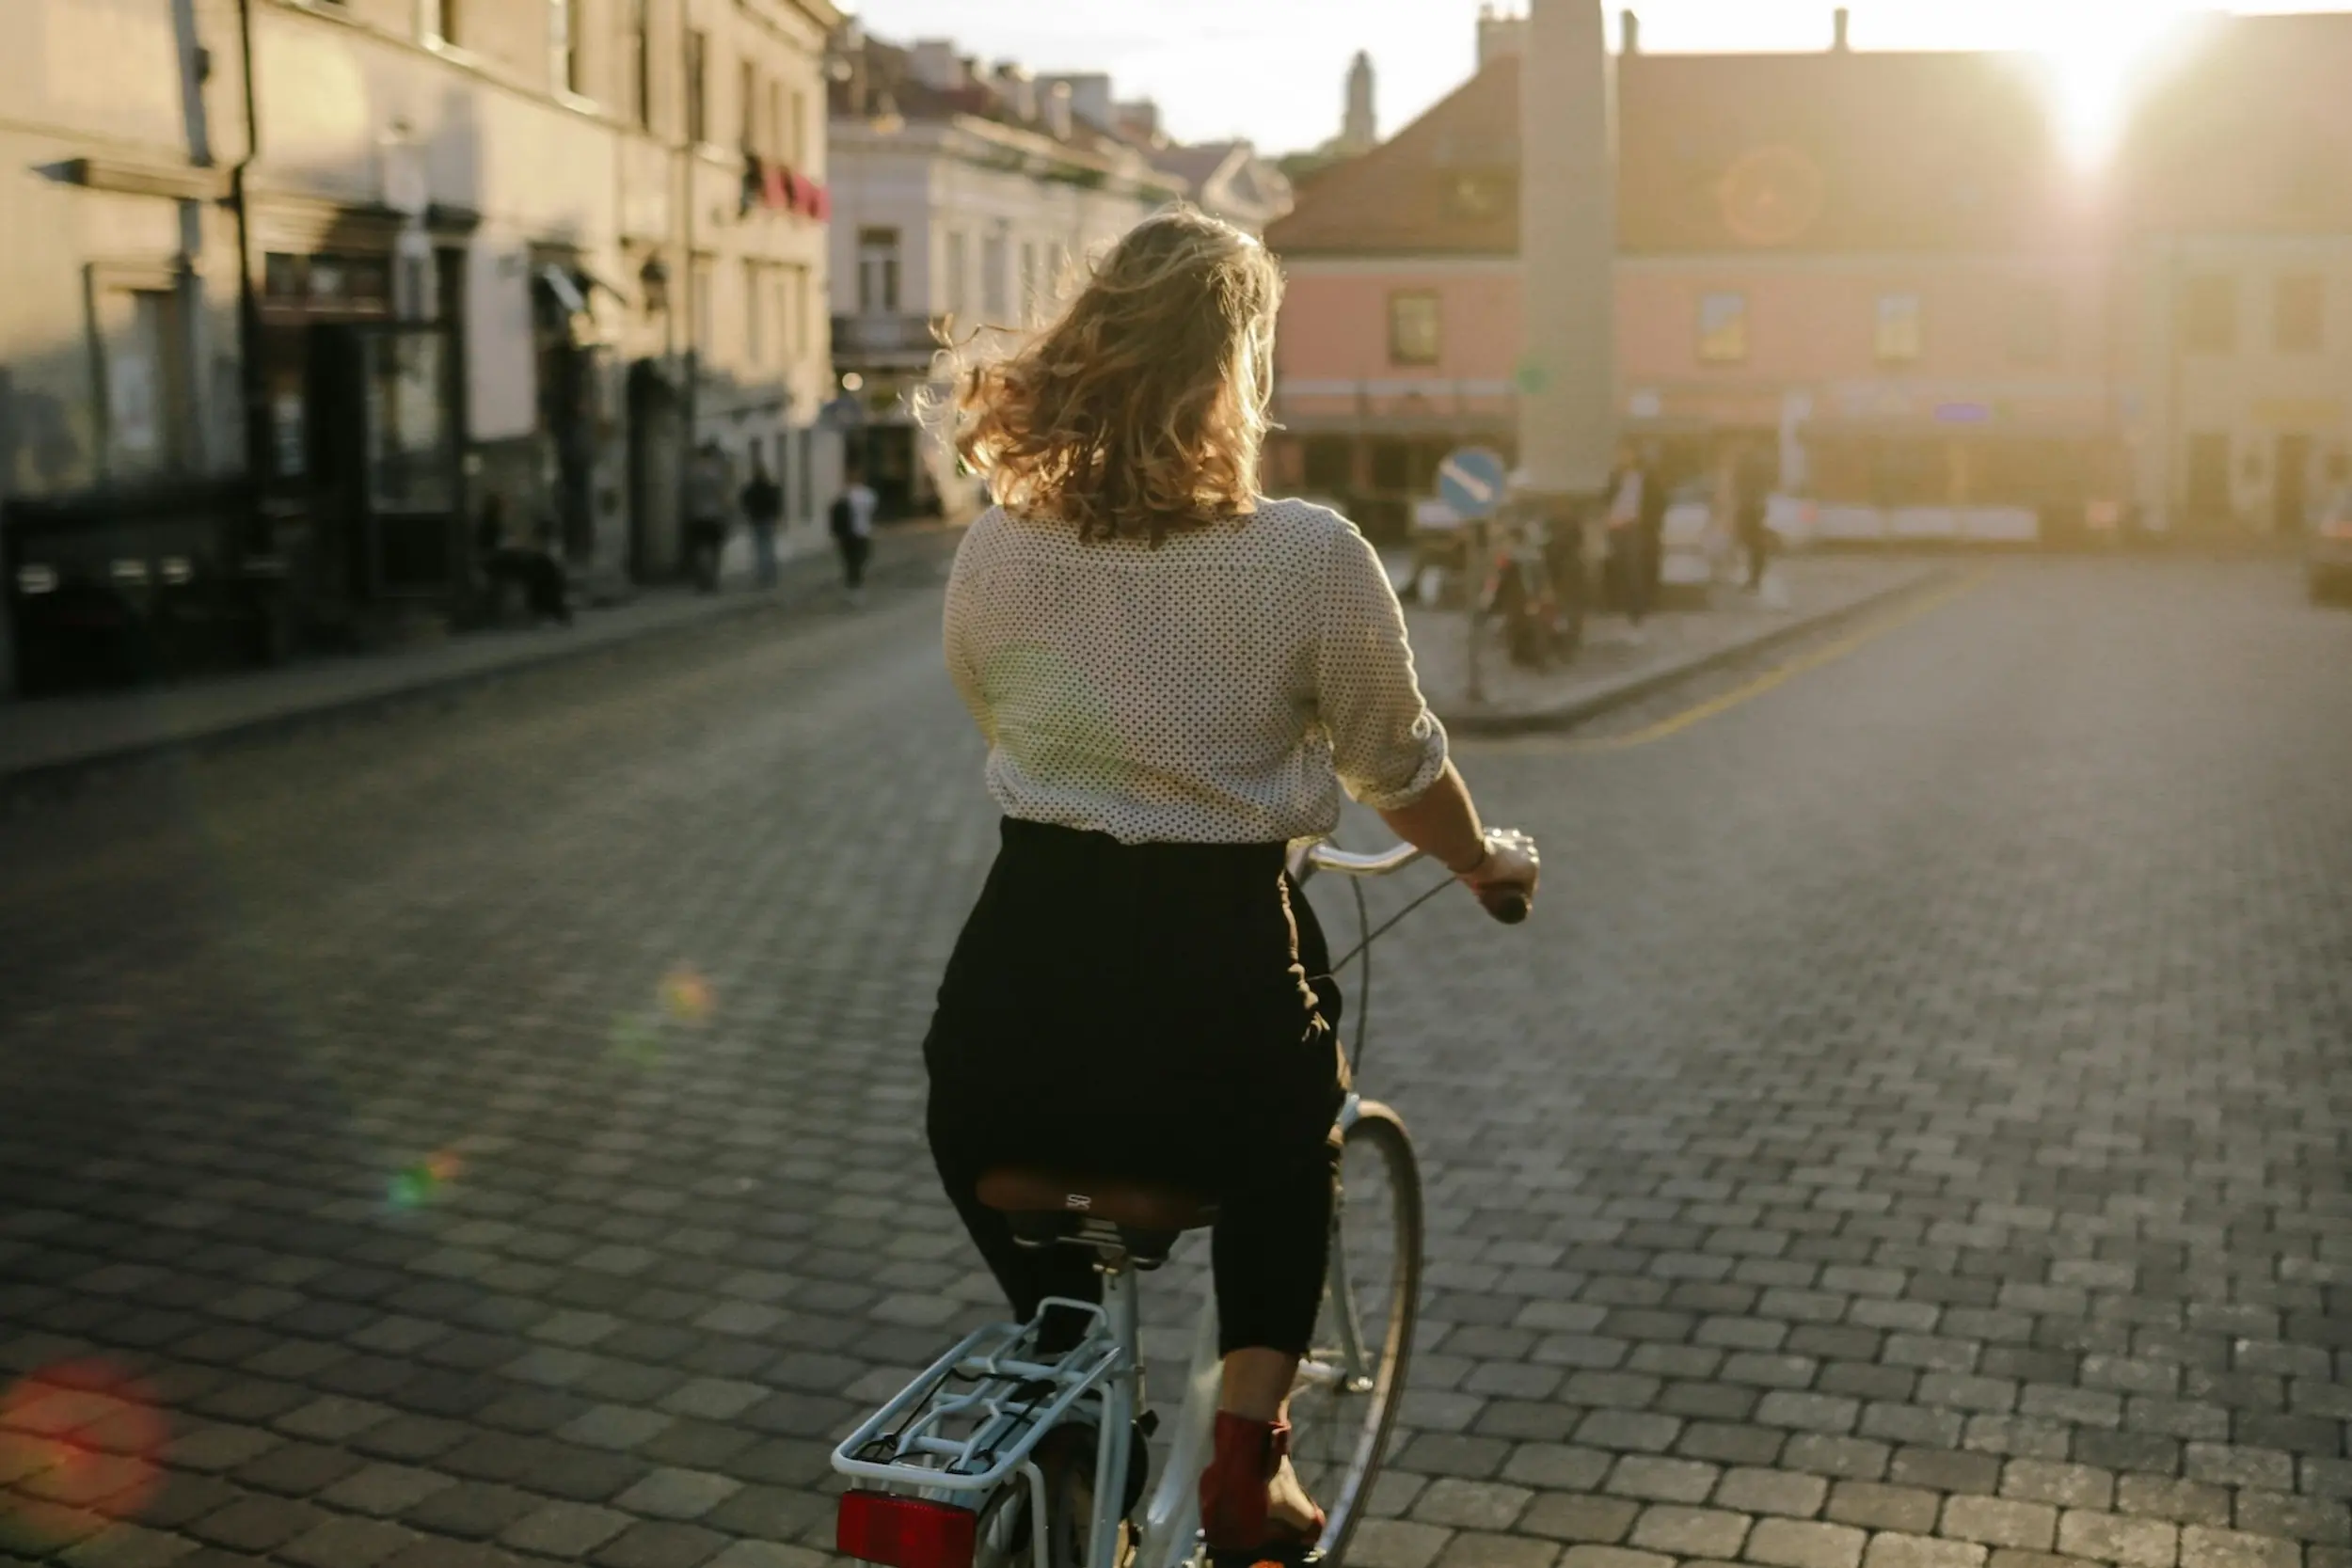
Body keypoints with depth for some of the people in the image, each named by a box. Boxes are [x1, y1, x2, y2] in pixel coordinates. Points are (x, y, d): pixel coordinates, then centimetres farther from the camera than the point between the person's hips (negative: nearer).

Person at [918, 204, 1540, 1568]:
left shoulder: (995, 551, -1)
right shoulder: (1312, 556, -9)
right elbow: (1398, 770, 3)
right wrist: (1490, 861, 25)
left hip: (1018, 994, 2)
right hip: (1222, 966, -2)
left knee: (976, 1116, 35)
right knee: (1294, 1140, 31)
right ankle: (1250, 1442, 18)